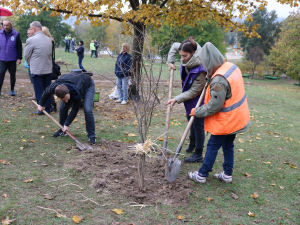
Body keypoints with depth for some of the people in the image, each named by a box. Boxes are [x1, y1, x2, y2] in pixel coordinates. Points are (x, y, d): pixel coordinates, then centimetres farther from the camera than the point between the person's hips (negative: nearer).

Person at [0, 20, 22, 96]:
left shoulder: (16, 34, -4)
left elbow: (19, 47, -2)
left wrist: (19, 58, -6)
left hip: (12, 59, -1)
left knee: (12, 74, 9)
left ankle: (12, 90, 20)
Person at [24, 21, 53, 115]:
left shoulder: (31, 40, -14)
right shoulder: (49, 39, 6)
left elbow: (27, 55, -5)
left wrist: (30, 63, 16)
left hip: (37, 70, -6)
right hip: (48, 69, 6)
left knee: (39, 91, 4)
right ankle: (47, 108, 20)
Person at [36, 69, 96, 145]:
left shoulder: (77, 93, -45)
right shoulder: (53, 88, -33)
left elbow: (75, 109, -28)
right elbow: (46, 93, -6)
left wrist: (67, 124, -22)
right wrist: (41, 104, 11)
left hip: (88, 85, -5)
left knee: (87, 110, -22)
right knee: (63, 108, -4)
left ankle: (92, 136, -13)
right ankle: (62, 130, 18)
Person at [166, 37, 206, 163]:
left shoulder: (201, 69, -34)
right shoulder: (188, 60, -12)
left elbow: (194, 91, -28)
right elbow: (175, 46, 8)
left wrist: (177, 99, -26)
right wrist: (170, 61, -2)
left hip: (199, 100, -8)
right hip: (190, 99, 9)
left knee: (198, 125, -1)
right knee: (191, 120, 23)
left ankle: (198, 155, 12)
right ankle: (192, 144, 45)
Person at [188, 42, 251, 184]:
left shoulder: (219, 80, -29)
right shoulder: (232, 67, -1)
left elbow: (214, 106, -25)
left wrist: (197, 112, -11)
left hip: (224, 122, -9)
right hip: (236, 118, 9)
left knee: (213, 146, 5)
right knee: (228, 146, 20)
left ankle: (202, 175, 17)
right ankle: (227, 174, 32)